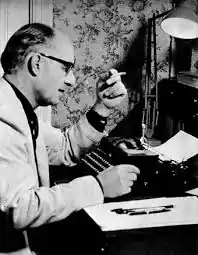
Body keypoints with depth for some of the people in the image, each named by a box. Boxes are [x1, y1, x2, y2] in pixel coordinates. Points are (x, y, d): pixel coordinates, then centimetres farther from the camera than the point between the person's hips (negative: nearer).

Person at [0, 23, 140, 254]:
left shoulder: (20, 108, 6)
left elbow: (65, 150, 16)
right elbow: (19, 209, -31)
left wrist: (102, 108, 4)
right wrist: (97, 186, -25)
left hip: (27, 235, 9)